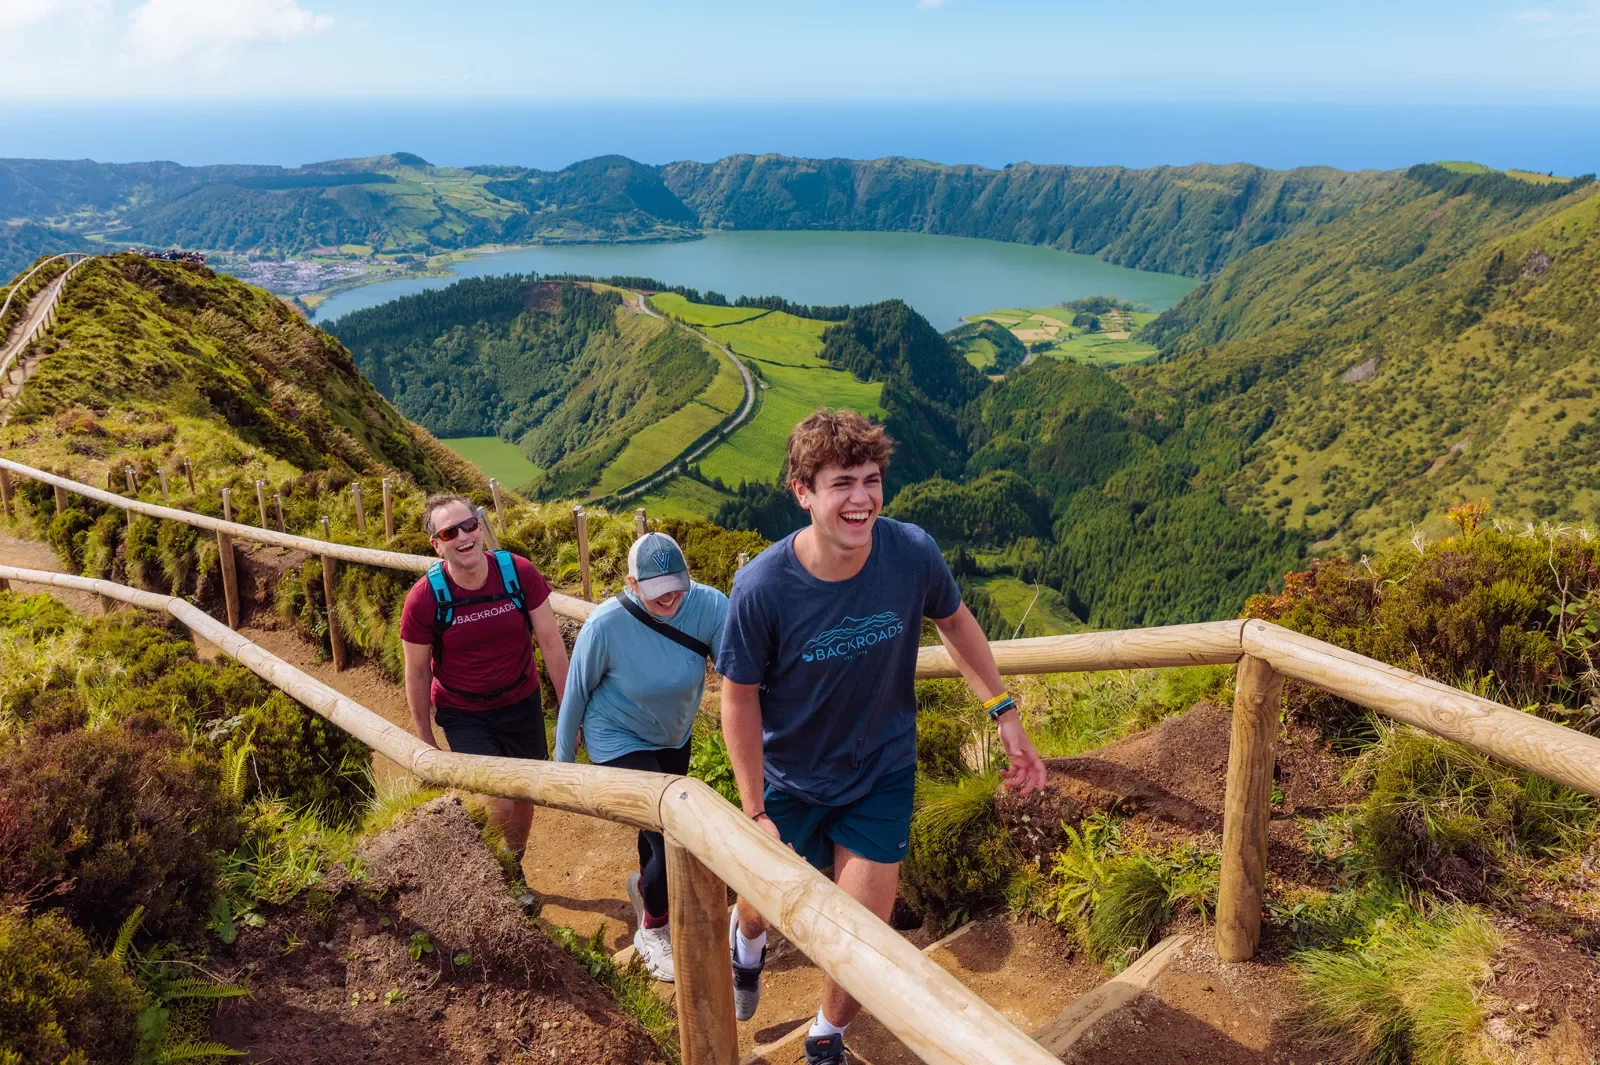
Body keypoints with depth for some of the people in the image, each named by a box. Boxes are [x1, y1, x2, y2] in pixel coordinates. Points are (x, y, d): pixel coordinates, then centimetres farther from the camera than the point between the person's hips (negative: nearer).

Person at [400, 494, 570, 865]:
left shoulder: (519, 573, -18)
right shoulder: (424, 599, -22)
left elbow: (551, 643, -10)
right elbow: (417, 672, -8)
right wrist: (425, 741, 1)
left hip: (522, 703, 3)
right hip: (464, 715, -2)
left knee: (524, 796, 17)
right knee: (501, 806, -10)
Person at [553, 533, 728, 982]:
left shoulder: (709, 606, -26)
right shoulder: (606, 625, -30)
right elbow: (576, 693, -15)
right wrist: (563, 760, -3)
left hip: (674, 739, 4)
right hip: (620, 743, -4)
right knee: (672, 844, -10)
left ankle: (645, 885, 61)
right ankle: (653, 931, 21)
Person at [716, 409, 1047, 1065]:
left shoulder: (913, 554, -22)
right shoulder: (761, 589, -29)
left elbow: (954, 621, 0)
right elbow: (740, 699, -16)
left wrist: (1004, 714, -1)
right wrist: (756, 815, -14)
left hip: (881, 775, 1)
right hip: (788, 776, -1)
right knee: (761, 897, 20)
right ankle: (747, 943, 62)